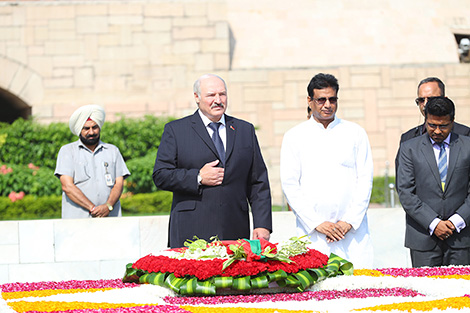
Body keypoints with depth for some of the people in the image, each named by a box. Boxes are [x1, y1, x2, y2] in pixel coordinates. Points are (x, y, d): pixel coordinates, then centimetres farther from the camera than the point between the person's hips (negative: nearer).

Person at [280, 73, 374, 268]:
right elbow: (289, 186, 2)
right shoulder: (294, 137, 7)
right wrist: (316, 223, -7)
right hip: (312, 234, -1)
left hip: (353, 230, 1)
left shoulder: (355, 133, 10)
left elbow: (365, 180, 6)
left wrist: (350, 221, -5)